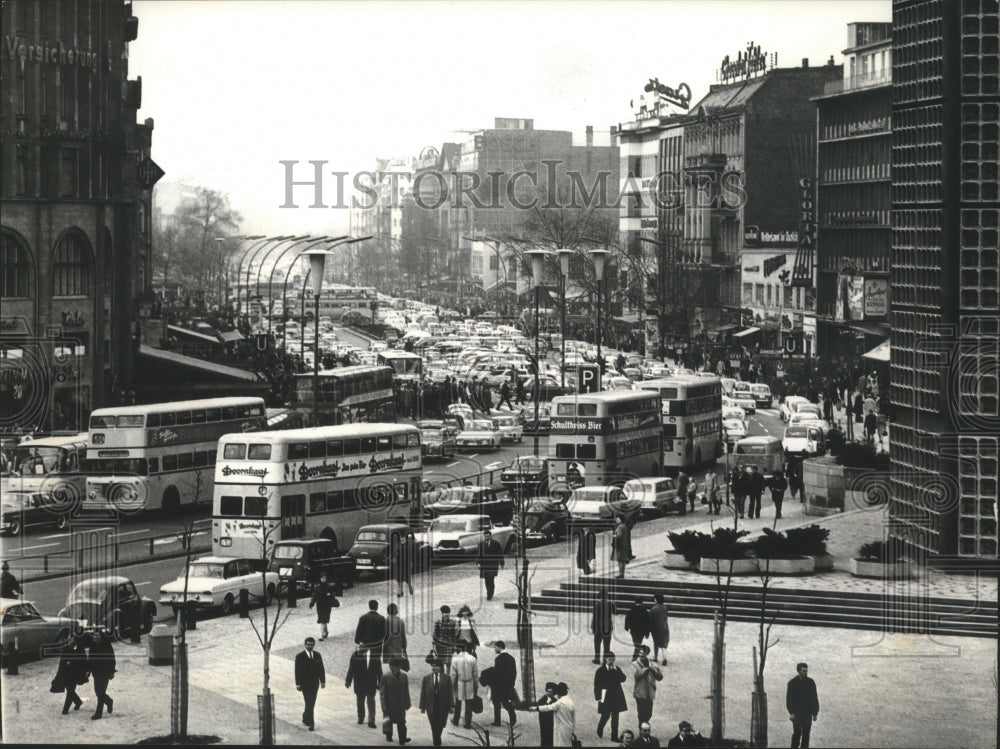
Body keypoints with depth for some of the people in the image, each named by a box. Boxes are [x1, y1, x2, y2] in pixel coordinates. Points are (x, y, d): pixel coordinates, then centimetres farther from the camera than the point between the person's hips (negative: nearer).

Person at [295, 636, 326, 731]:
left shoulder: (317, 656, 7)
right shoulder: (300, 657, -4)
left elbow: (321, 669, 9)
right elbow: (297, 671, -6)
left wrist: (323, 681, 3)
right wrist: (298, 684, -11)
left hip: (315, 683, 4)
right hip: (305, 683, -4)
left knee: (311, 703, 10)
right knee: (309, 703, -9)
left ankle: (305, 718, 33)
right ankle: (311, 723, -8)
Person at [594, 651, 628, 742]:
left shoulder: (617, 669, 8)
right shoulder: (600, 670, -5)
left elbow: (623, 679, -5)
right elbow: (597, 685, -5)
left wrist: (616, 671, -14)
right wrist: (598, 697, -10)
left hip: (616, 696, 4)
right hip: (605, 696, -4)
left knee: (615, 717, 4)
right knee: (605, 716, -1)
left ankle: (614, 736, 9)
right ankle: (599, 730, 28)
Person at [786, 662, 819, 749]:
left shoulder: (811, 682, 6)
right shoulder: (793, 683, -3)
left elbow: (815, 698, 10)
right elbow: (789, 699, -4)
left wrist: (815, 713, 6)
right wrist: (791, 712, -12)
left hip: (808, 713, 3)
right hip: (797, 712, -3)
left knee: (806, 733, 3)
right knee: (797, 732, -7)